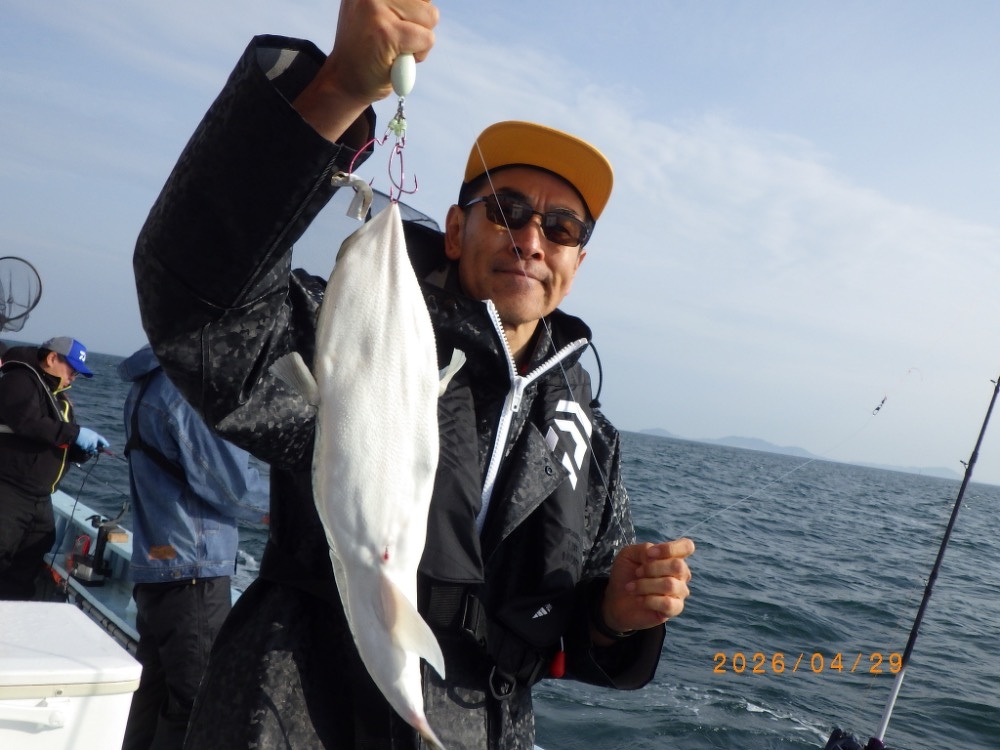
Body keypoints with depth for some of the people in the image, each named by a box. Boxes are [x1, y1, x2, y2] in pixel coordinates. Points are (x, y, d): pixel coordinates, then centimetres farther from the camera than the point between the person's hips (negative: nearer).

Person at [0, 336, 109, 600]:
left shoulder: (59, 398, 19)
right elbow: (27, 422, -24)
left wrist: (82, 451, 0)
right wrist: (75, 433, -23)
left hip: (40, 499, 9)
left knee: (21, 577, 10)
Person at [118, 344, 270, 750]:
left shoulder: (148, 383, 12)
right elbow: (231, 485, -17)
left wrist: (263, 509, 13)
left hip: (155, 564, 9)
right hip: (193, 571, -9)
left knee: (154, 696, 17)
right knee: (198, 709, -2)